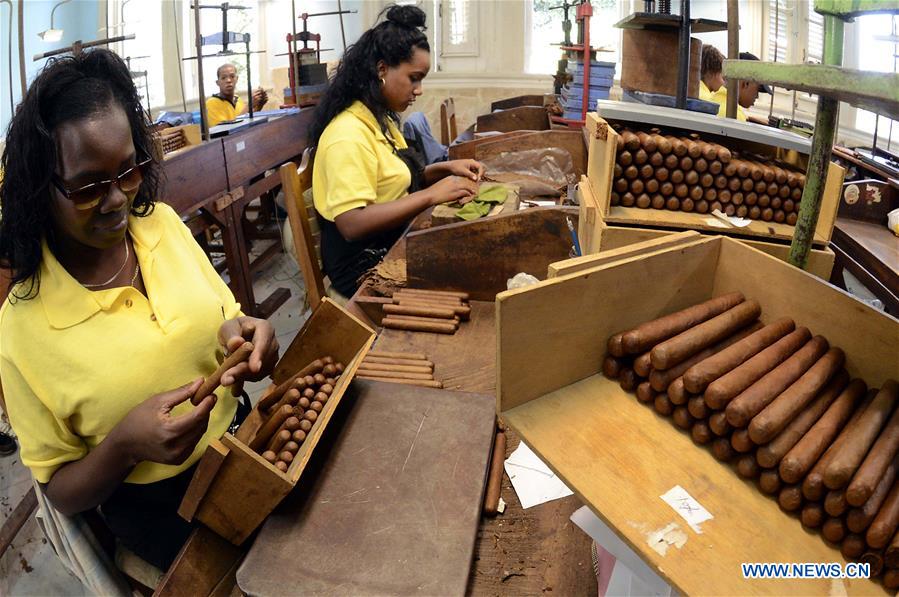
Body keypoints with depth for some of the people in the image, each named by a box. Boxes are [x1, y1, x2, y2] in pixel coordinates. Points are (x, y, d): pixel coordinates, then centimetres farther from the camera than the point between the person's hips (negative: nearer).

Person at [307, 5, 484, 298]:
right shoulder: (349, 134, -21)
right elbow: (352, 224, -29)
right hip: (366, 266, -9)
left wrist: (446, 168, 3)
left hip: (394, 245, 9)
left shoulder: (381, 119, 8)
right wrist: (431, 195, -27)